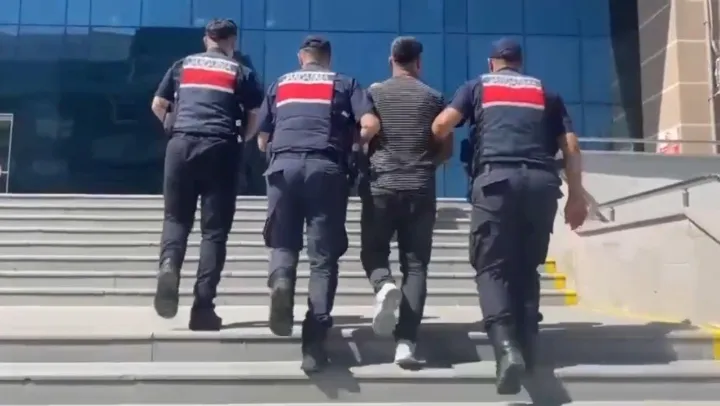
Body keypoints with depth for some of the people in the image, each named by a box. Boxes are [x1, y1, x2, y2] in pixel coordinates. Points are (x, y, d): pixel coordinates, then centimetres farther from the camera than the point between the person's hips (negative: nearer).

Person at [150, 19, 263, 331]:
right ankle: (203, 307, -4)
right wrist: (242, 137, 24)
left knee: (176, 217, 13)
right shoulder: (240, 71, 13)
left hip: (181, 144, 2)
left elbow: (157, 106, 20)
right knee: (214, 229, 1)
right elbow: (257, 116, 7)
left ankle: (169, 265, -18)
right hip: (219, 148, -1)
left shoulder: (183, 65, 19)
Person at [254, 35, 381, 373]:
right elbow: (371, 125, 4)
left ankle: (280, 281, -21)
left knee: (283, 243, 13)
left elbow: (262, 141, 24)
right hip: (326, 168, -1)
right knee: (323, 257, 2)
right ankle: (314, 342, -6)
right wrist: (350, 144, 24)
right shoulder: (344, 83, 19)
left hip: (284, 166, 1)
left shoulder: (280, 85, 24)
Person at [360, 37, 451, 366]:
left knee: (373, 252, 16)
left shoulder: (373, 93, 6)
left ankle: (383, 285, -18)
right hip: (420, 190, 0)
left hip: (381, 185, 0)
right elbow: (447, 148, 8)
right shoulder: (433, 97, 7)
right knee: (415, 265, 3)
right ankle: (406, 342, -6)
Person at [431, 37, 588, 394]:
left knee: (492, 266, -2)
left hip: (496, 178, -2)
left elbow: (442, 125, 4)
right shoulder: (546, 93, 25)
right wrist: (576, 195, 16)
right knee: (527, 267, 15)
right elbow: (571, 145, 16)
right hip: (541, 181, 3)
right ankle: (526, 345, 10)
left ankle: (506, 346, -22)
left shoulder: (477, 86, 19)